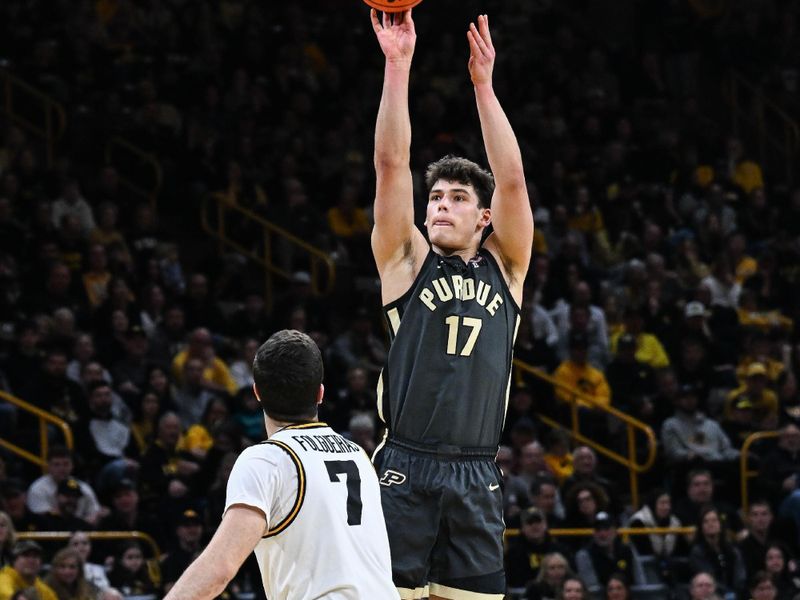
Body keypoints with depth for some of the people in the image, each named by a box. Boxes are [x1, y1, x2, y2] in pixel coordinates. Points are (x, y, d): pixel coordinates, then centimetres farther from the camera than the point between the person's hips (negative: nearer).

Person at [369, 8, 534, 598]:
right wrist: (398, 67, -7)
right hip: (405, 470, -2)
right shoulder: (407, 260, 8)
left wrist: (484, 85, -2)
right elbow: (392, 165, 0)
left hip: (476, 477, 2)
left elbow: (512, 178, 2)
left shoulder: (504, 268, 12)